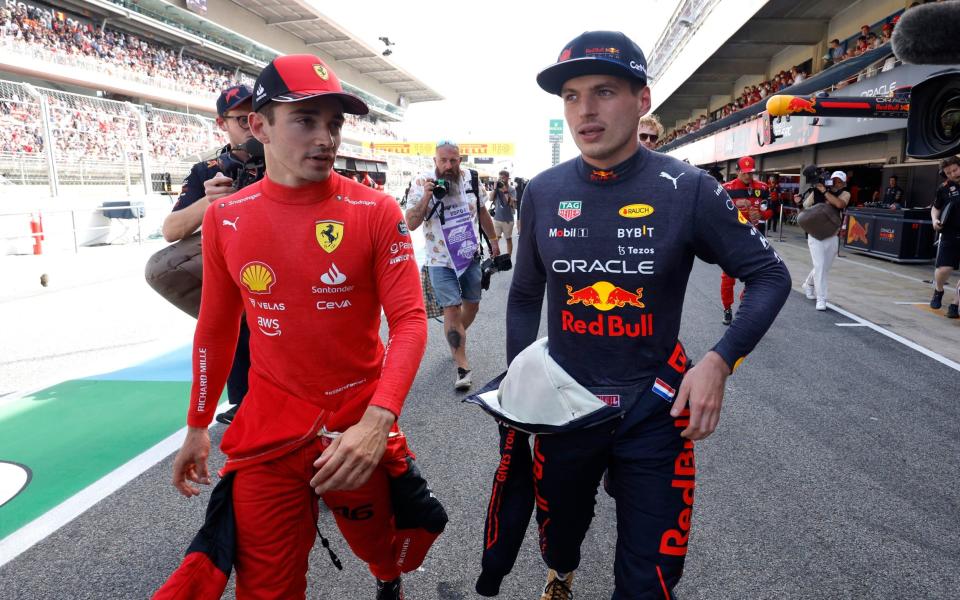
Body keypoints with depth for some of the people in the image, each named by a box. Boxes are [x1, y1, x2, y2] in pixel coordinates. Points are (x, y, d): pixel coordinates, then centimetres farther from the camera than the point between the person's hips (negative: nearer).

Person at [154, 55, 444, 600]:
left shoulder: (376, 212, -11)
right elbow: (216, 327, 8)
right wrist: (197, 426, 15)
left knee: (380, 545, 22)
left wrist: (376, 422, -28)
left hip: (361, 427, -1)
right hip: (267, 432, 1)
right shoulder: (225, 217, -2)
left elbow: (410, 321, -15)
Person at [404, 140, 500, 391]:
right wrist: (427, 197, -28)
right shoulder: (422, 183, -12)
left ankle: (457, 340, 43)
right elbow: (411, 224, -16)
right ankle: (462, 366, -2)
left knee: (472, 305, 15)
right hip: (441, 260, -4)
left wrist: (493, 241, 18)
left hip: (470, 256, 4)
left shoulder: (471, 179, -2)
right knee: (452, 309, -8)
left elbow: (482, 212, 12)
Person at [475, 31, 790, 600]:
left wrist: (720, 360, -17)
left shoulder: (687, 189, -13)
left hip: (654, 410, -2)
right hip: (561, 403, 3)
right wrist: (516, 385, 3)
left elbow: (770, 275, -3)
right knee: (558, 533, 26)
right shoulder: (543, 192, -5)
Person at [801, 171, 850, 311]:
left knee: (825, 267, 15)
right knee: (819, 266, -11)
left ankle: (808, 284, 43)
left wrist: (825, 191, -19)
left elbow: (839, 204, -24)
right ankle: (821, 299, -5)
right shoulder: (817, 191, -2)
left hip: (832, 236, 3)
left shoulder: (845, 194, -1)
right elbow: (805, 208, 1)